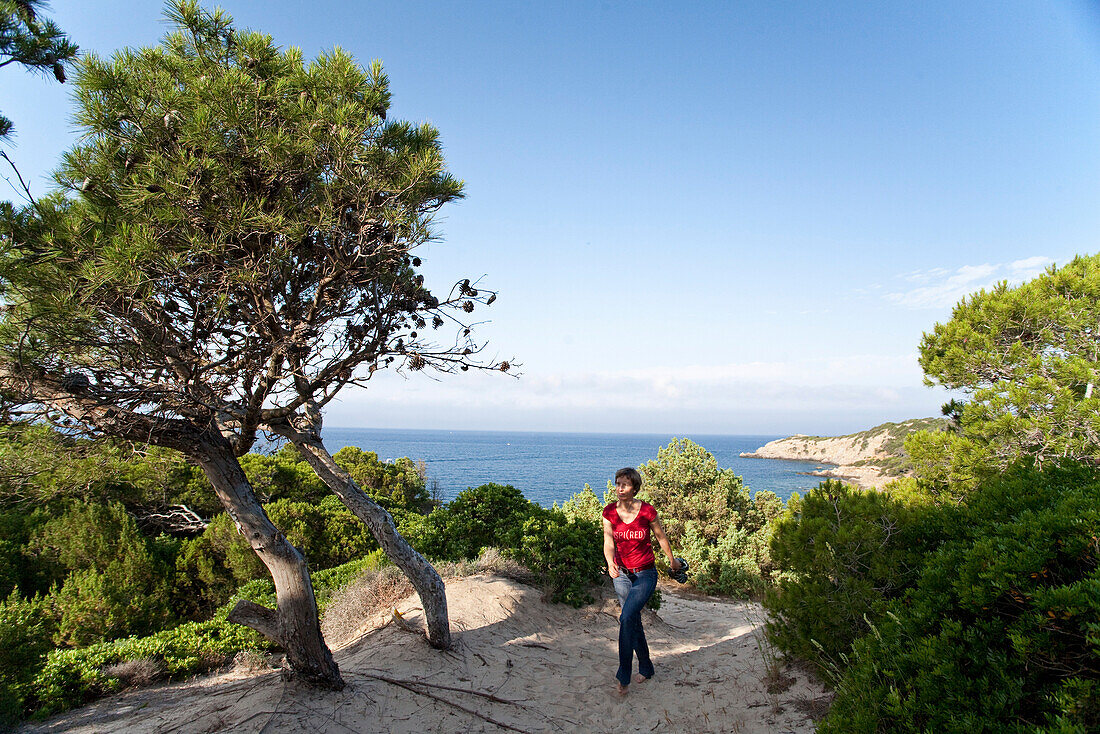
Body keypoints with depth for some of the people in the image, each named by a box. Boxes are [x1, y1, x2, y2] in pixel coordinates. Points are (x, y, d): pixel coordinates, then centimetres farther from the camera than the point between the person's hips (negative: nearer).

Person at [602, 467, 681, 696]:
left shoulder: (647, 511, -15)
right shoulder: (609, 512, -7)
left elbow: (661, 537, 1)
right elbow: (608, 543, -11)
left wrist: (672, 560, 16)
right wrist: (610, 563, -32)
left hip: (645, 575, -4)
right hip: (621, 574, 4)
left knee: (627, 618, -20)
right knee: (634, 623, 14)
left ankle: (623, 677, -10)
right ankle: (646, 668, 34)